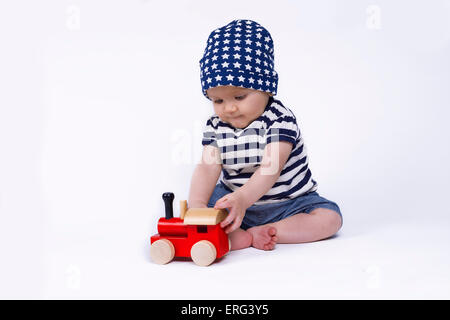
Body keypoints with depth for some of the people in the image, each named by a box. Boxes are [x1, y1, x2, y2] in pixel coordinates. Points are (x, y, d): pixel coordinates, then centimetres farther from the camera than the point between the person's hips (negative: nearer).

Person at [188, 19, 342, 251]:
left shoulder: (280, 119, -19)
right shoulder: (215, 126, -4)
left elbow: (271, 168, -31)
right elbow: (207, 167, -14)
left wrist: (242, 198, -47)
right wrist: (197, 205, -33)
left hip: (286, 202, -3)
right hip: (233, 199, 3)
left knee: (330, 217, -23)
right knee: (190, 202, -11)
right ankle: (238, 236, -30)